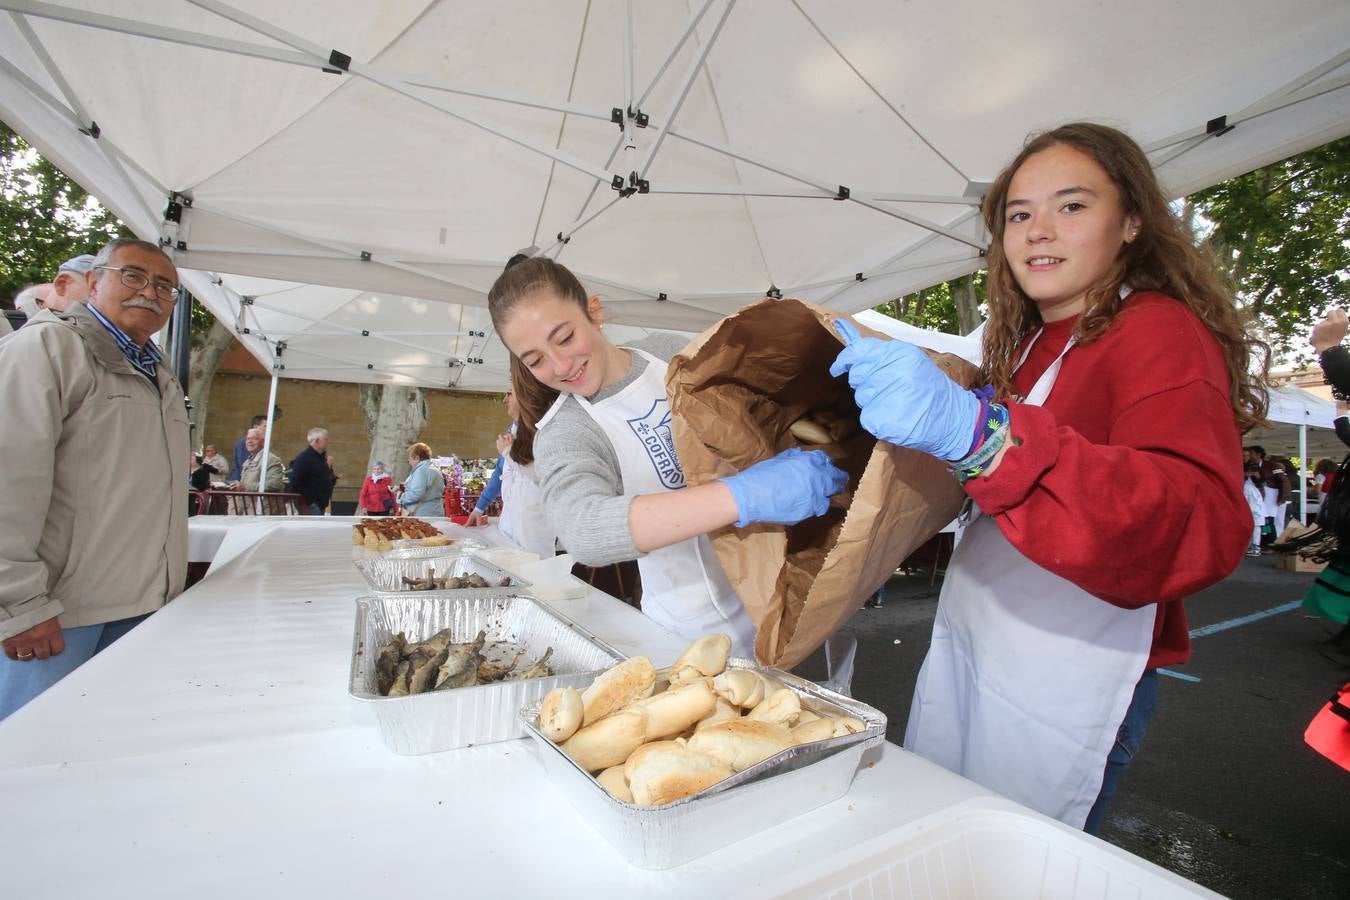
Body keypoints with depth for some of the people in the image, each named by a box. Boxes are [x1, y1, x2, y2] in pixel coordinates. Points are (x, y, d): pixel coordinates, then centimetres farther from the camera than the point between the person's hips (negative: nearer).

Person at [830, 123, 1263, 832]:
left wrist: (977, 432, -42)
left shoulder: (1158, 330, -13)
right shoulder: (1026, 342, 10)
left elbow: (1206, 526, -29)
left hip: (1068, 687, -7)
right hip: (969, 649, 7)